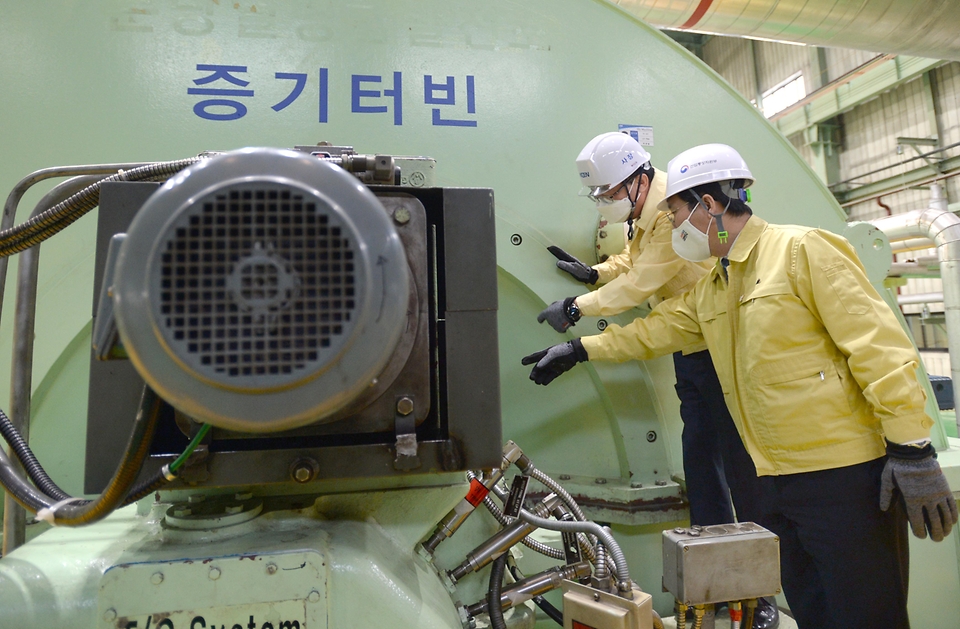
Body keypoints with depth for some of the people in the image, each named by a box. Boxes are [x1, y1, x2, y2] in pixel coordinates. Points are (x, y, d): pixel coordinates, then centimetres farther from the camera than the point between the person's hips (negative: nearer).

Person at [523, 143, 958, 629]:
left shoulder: (802, 250, -10)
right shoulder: (710, 289, 15)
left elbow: (878, 345, -14)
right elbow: (653, 331, 22)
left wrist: (911, 449, -17)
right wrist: (577, 350, 20)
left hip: (845, 477, -7)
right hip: (778, 482, 7)